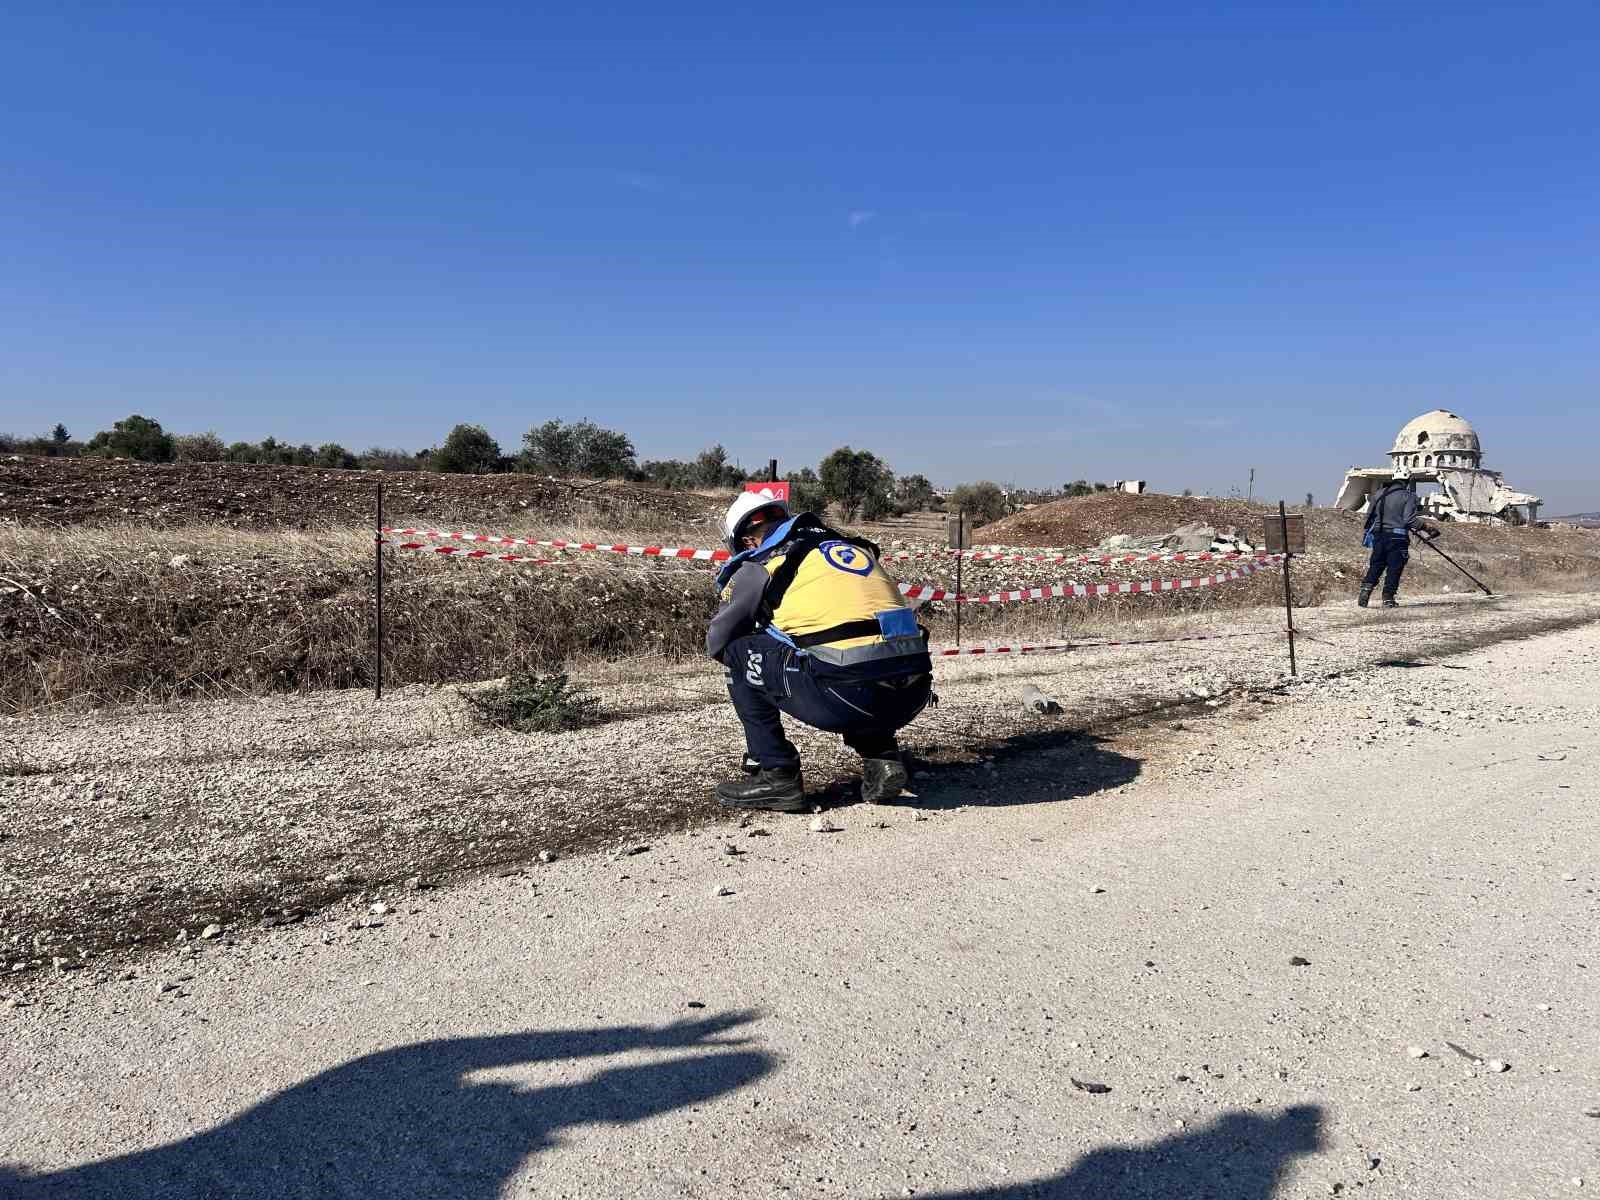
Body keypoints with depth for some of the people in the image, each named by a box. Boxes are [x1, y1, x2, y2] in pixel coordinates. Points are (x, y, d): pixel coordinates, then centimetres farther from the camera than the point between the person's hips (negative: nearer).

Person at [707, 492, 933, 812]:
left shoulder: (760, 565, 9)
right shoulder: (853, 544, 26)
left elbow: (717, 644, 18)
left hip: (847, 696, -6)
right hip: (913, 695, 7)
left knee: (739, 654, 13)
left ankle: (776, 776, 11)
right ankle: (882, 758, 21)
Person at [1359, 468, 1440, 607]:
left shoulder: (1380, 494, 12)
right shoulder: (1408, 496, -5)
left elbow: (1369, 515, 13)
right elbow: (1410, 519, -15)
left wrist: (1370, 532, 24)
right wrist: (1427, 528, -10)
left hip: (1378, 535, 5)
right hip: (1397, 537, -5)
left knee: (1375, 566, 14)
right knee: (1394, 568, 2)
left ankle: (1365, 590, -1)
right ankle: (1388, 598, 0)